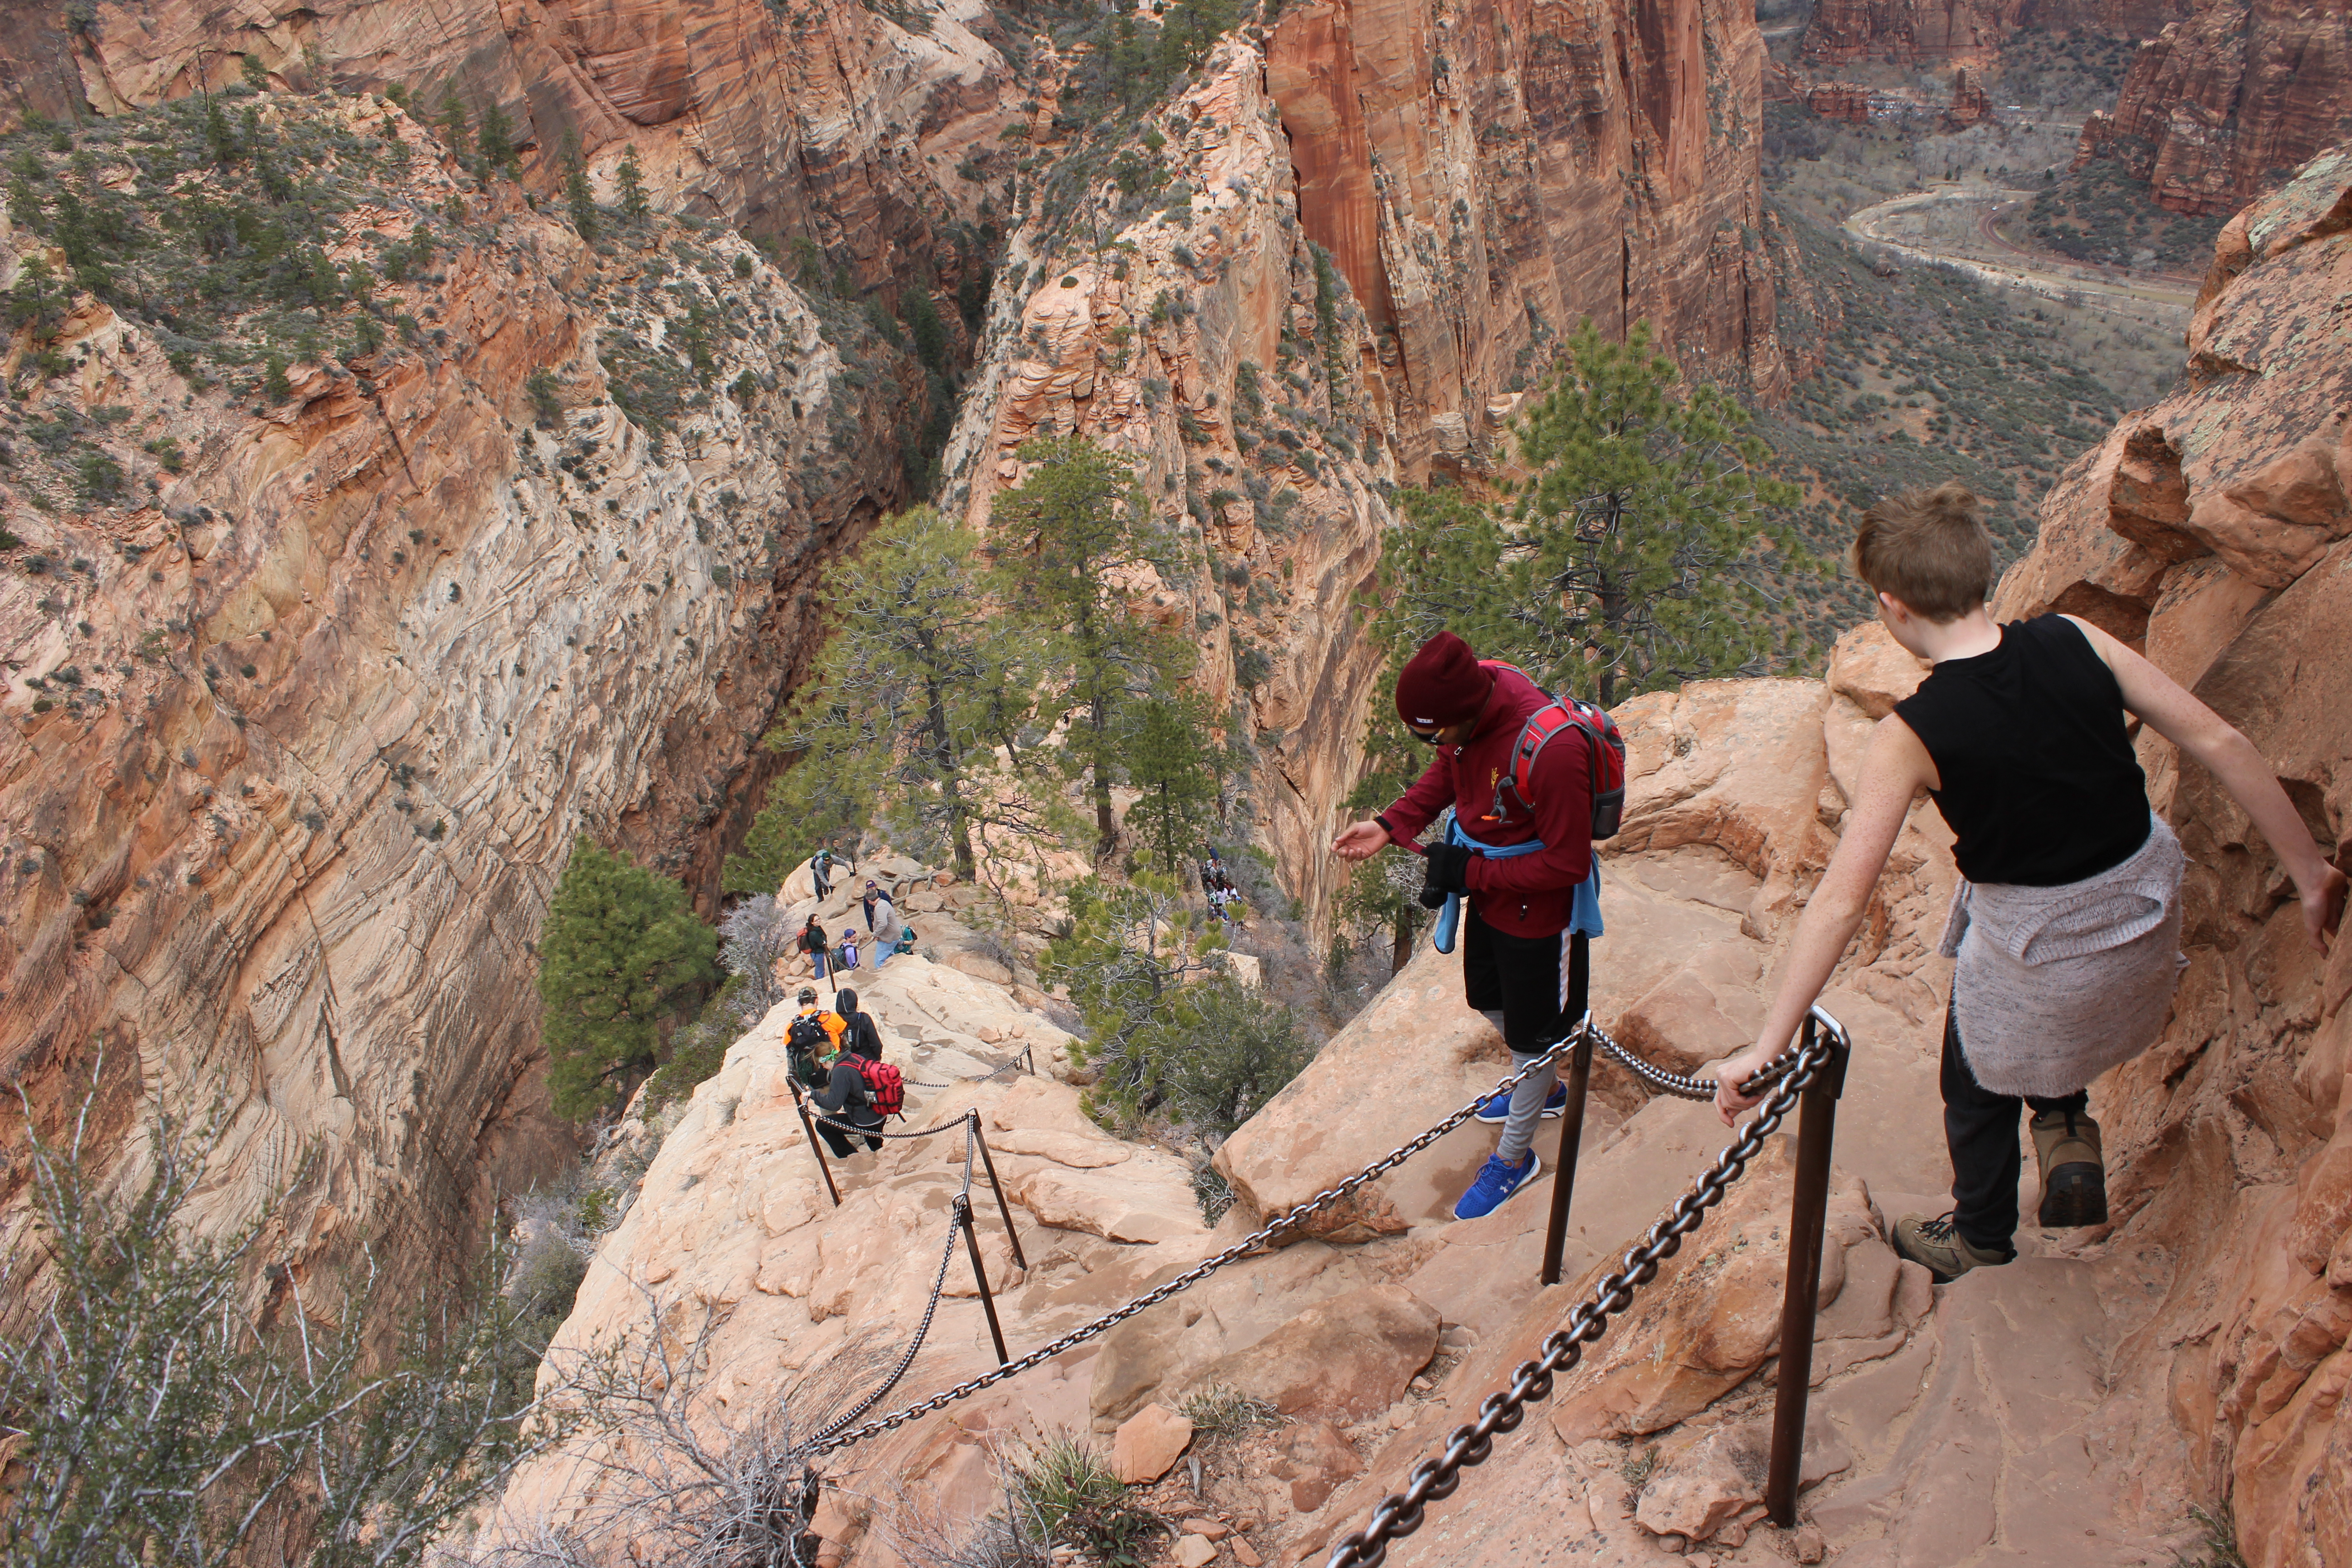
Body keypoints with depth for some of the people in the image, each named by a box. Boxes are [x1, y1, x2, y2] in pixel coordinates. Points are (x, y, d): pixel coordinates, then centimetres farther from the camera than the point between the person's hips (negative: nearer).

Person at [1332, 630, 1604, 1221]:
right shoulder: (1471, 690, -15)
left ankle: (1514, 1155, 38)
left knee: (1531, 1033, 14)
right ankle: (1545, 1090, 57)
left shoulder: (1549, 751, -39)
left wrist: (1471, 872, -24)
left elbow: (1568, 863, -28)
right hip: (1488, 892, 8)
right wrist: (1389, 826, -8)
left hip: (1537, 911, -8)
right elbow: (1446, 772, 5)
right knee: (1489, 1000, 28)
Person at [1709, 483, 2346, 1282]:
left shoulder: (1910, 736, -25)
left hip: (2035, 943, -4)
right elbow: (2219, 742, -10)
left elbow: (1841, 901, -26)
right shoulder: (2071, 640, -15)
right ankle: (2066, 1125, 33)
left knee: (1977, 1081, 25)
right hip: (2145, 902, 4)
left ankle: (1981, 1234, 46)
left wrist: (1766, 1048, -21)